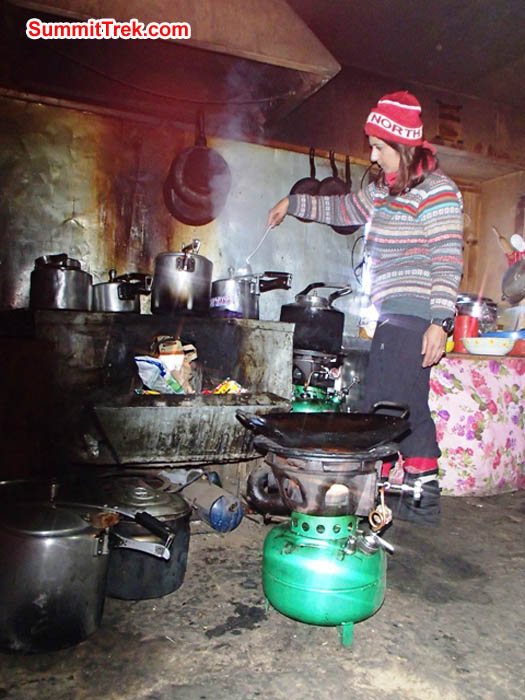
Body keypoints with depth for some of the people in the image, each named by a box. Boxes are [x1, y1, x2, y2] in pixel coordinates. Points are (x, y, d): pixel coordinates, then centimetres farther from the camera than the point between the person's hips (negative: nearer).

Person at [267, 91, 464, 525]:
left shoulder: (436, 190, -8)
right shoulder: (386, 190, 19)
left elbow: (448, 261, -14)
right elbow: (342, 209, 33)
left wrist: (439, 322, -20)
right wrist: (292, 204, 35)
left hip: (410, 318, -9)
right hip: (398, 317, 9)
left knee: (380, 411, -10)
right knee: (411, 410, 12)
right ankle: (424, 500, 22)